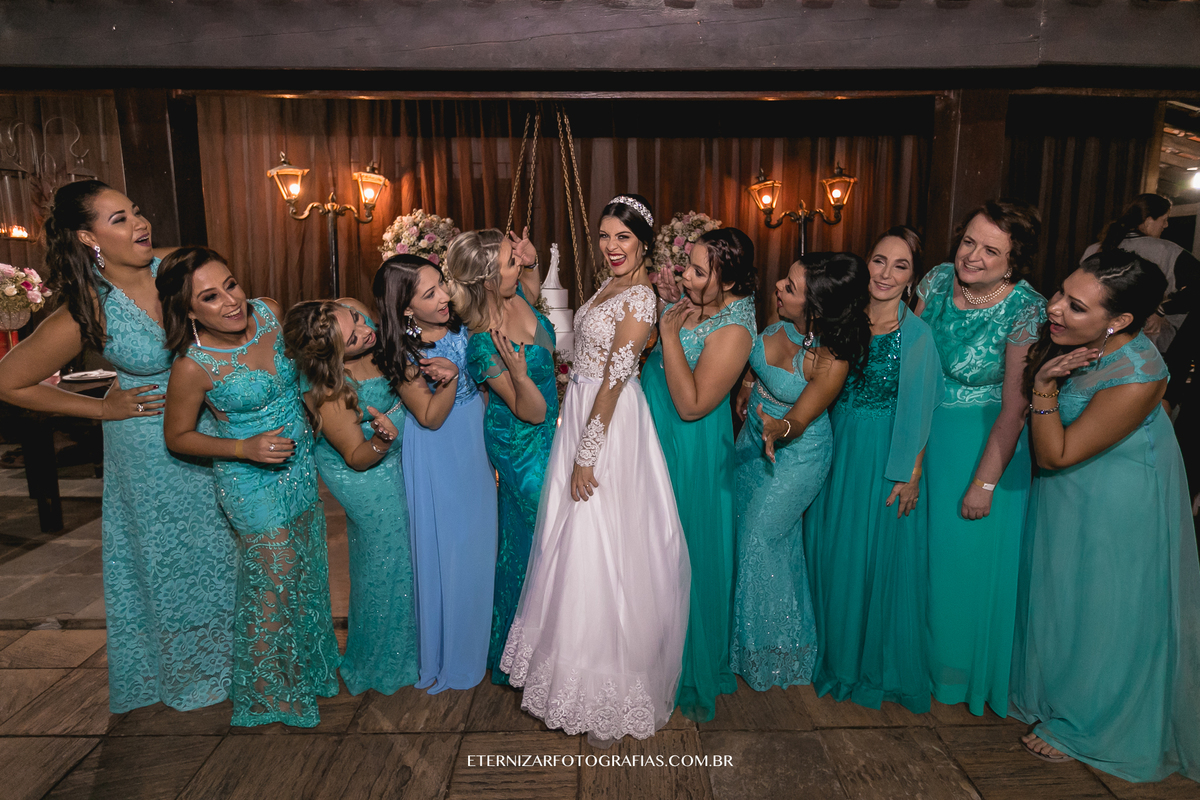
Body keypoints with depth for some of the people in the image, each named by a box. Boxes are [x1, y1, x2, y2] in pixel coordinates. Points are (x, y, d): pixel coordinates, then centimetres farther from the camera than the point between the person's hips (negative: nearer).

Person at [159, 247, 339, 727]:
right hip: (253, 480, -6)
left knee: (307, 569, 20)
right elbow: (177, 437, -9)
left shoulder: (269, 312, -11)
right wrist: (244, 448, -21)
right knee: (275, 580, 6)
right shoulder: (194, 367, -24)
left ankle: (306, 665, 46)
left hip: (301, 462, 6)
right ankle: (268, 693, 33)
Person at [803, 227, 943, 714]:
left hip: (887, 457, -4)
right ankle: (835, 654, 36)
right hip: (837, 448, 5)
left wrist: (911, 476, -9)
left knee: (881, 556, 8)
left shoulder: (916, 334, -11)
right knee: (831, 550, 14)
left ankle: (878, 664, 31)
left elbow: (918, 413, -9)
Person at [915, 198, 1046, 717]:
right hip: (922, 433, 5)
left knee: (968, 551, 10)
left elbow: (1014, 408, -19)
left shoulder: (1025, 311, -20)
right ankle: (917, 646, 43)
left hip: (981, 442, -5)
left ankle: (962, 666, 36)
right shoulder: (938, 280, -7)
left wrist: (985, 483, -17)